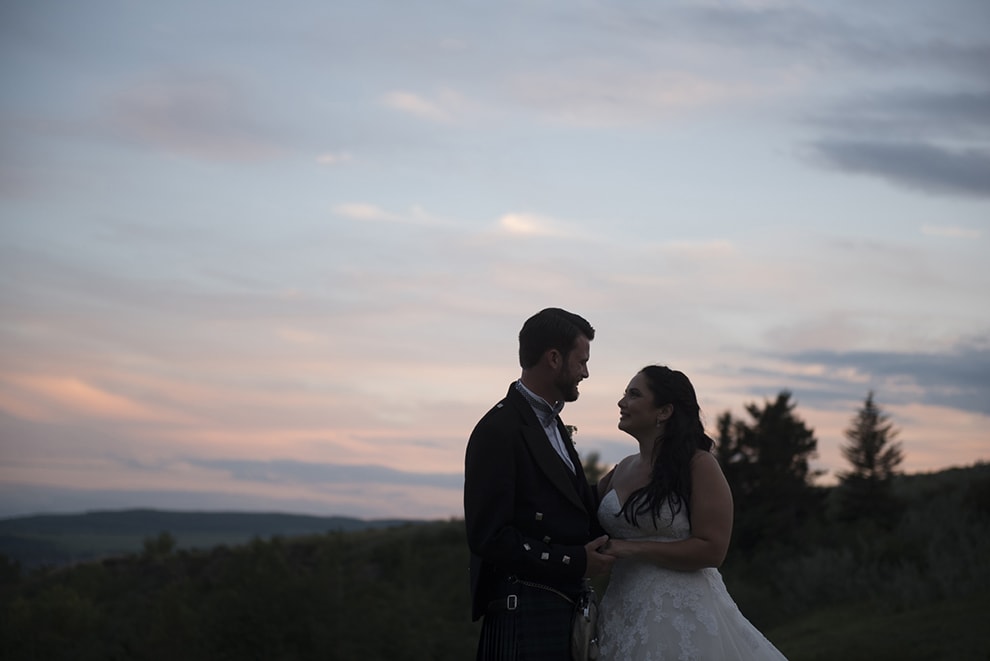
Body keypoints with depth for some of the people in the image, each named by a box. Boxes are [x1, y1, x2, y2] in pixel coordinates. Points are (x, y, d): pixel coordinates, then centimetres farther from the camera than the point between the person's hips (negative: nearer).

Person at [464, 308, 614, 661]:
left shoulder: (551, 423, 17)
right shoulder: (499, 430, -13)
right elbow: (489, 537, -19)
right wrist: (576, 562, -16)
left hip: (562, 611, 9)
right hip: (525, 615, -9)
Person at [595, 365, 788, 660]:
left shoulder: (699, 465, -9)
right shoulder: (623, 469, 10)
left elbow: (712, 550, -15)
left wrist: (633, 548, -16)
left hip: (682, 614, -6)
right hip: (625, 612, 6)